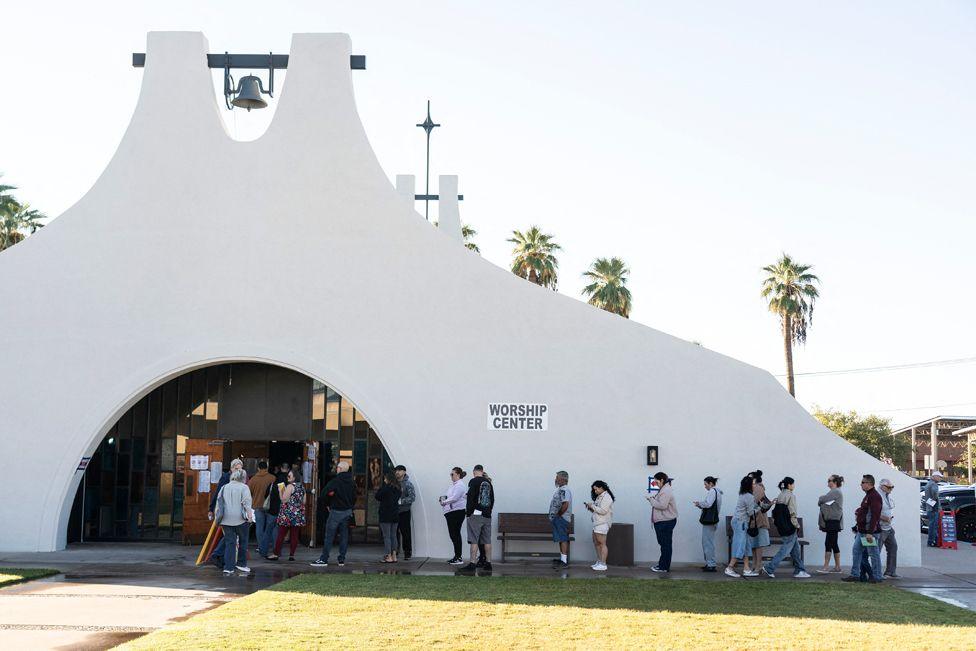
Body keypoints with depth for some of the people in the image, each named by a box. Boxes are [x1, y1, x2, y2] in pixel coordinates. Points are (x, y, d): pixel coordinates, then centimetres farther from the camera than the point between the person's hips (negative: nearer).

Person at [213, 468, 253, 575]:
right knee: (243, 541, 14)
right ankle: (241, 563, 19)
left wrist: (217, 516, 20)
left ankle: (228, 567, -1)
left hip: (226, 520, 4)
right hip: (240, 519, -4)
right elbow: (247, 503, -13)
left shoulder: (224, 488, 12)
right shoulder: (243, 488, -2)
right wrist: (250, 515, -14)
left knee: (230, 543, 5)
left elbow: (218, 503, 14)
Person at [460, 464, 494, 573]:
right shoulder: (489, 483, 13)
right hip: (487, 515, 7)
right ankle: (488, 563, 11)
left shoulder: (474, 481, -8)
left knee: (474, 540, -7)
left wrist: (468, 512, -5)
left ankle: (472, 564, -12)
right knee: (487, 540, 9)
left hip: (476, 514, -6)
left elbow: (470, 498, -13)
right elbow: (492, 499, 17)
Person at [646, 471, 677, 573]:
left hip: (666, 522, -11)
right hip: (662, 521, 11)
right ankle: (662, 564, 20)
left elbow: (662, 505, -24)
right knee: (664, 544, 14)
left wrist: (651, 499, -14)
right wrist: (652, 498, 5)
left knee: (665, 544, -5)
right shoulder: (663, 490, 19)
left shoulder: (666, 491, -16)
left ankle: (664, 567, -2)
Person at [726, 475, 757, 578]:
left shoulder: (743, 494, 9)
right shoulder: (749, 497, -17)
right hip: (741, 522, -10)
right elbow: (751, 512, -15)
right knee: (740, 546, -9)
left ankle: (746, 568, 12)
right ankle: (729, 568, -10)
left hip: (737, 521, 10)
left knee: (746, 546, 12)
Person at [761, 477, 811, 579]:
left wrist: (777, 524, 18)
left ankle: (799, 571, 18)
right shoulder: (791, 496, -13)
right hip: (789, 527, -9)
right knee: (785, 549, -3)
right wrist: (797, 526, -9)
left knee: (796, 549, 15)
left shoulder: (779, 496, 10)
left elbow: (774, 512, 12)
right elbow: (792, 514, -17)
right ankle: (769, 568, -6)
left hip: (781, 527, 9)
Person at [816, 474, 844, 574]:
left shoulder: (835, 492, -11)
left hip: (833, 521, -10)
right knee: (833, 544, 10)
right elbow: (821, 501, 19)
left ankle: (826, 567, -13)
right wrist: (822, 501, -2)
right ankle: (837, 567, 13)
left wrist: (820, 500, 5)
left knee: (828, 543, -11)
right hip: (831, 521, 10)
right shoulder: (833, 492, 23)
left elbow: (822, 500, -16)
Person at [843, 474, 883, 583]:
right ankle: (855, 574, 15)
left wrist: (870, 533, -25)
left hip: (869, 532, -11)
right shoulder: (868, 496, 17)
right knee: (856, 551, 10)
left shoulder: (875, 496, -16)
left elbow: (875, 515, -22)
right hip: (861, 531, 11)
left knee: (873, 554, -2)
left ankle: (877, 577, 5)